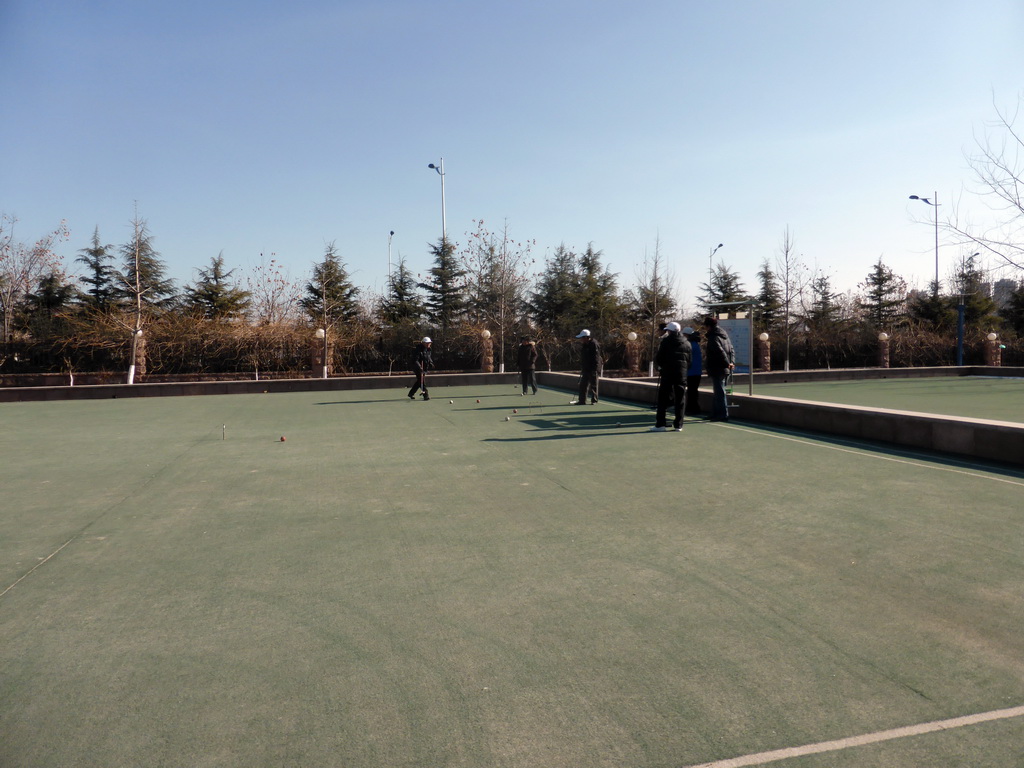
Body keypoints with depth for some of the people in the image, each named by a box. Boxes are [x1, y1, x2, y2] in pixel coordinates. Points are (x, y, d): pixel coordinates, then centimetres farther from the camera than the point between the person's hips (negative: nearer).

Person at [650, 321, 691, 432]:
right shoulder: (687, 343, 11)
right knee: (680, 399, 7)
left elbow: (659, 358, -4)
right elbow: (690, 361, 9)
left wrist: (662, 365, 13)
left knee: (663, 398, 1)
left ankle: (661, 424, -2)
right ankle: (678, 425, 9)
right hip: (682, 373, 4)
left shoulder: (666, 341, -2)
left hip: (667, 372, -3)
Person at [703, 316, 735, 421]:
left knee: (719, 392, -5)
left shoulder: (713, 337, -14)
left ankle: (723, 415, -3)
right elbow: (731, 350, 13)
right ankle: (715, 414, 25)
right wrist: (731, 362, 4)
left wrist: (727, 363, -20)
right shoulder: (724, 335, 15)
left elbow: (720, 351, -25)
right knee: (718, 392, 16)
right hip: (723, 369, 9)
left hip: (716, 369, -9)